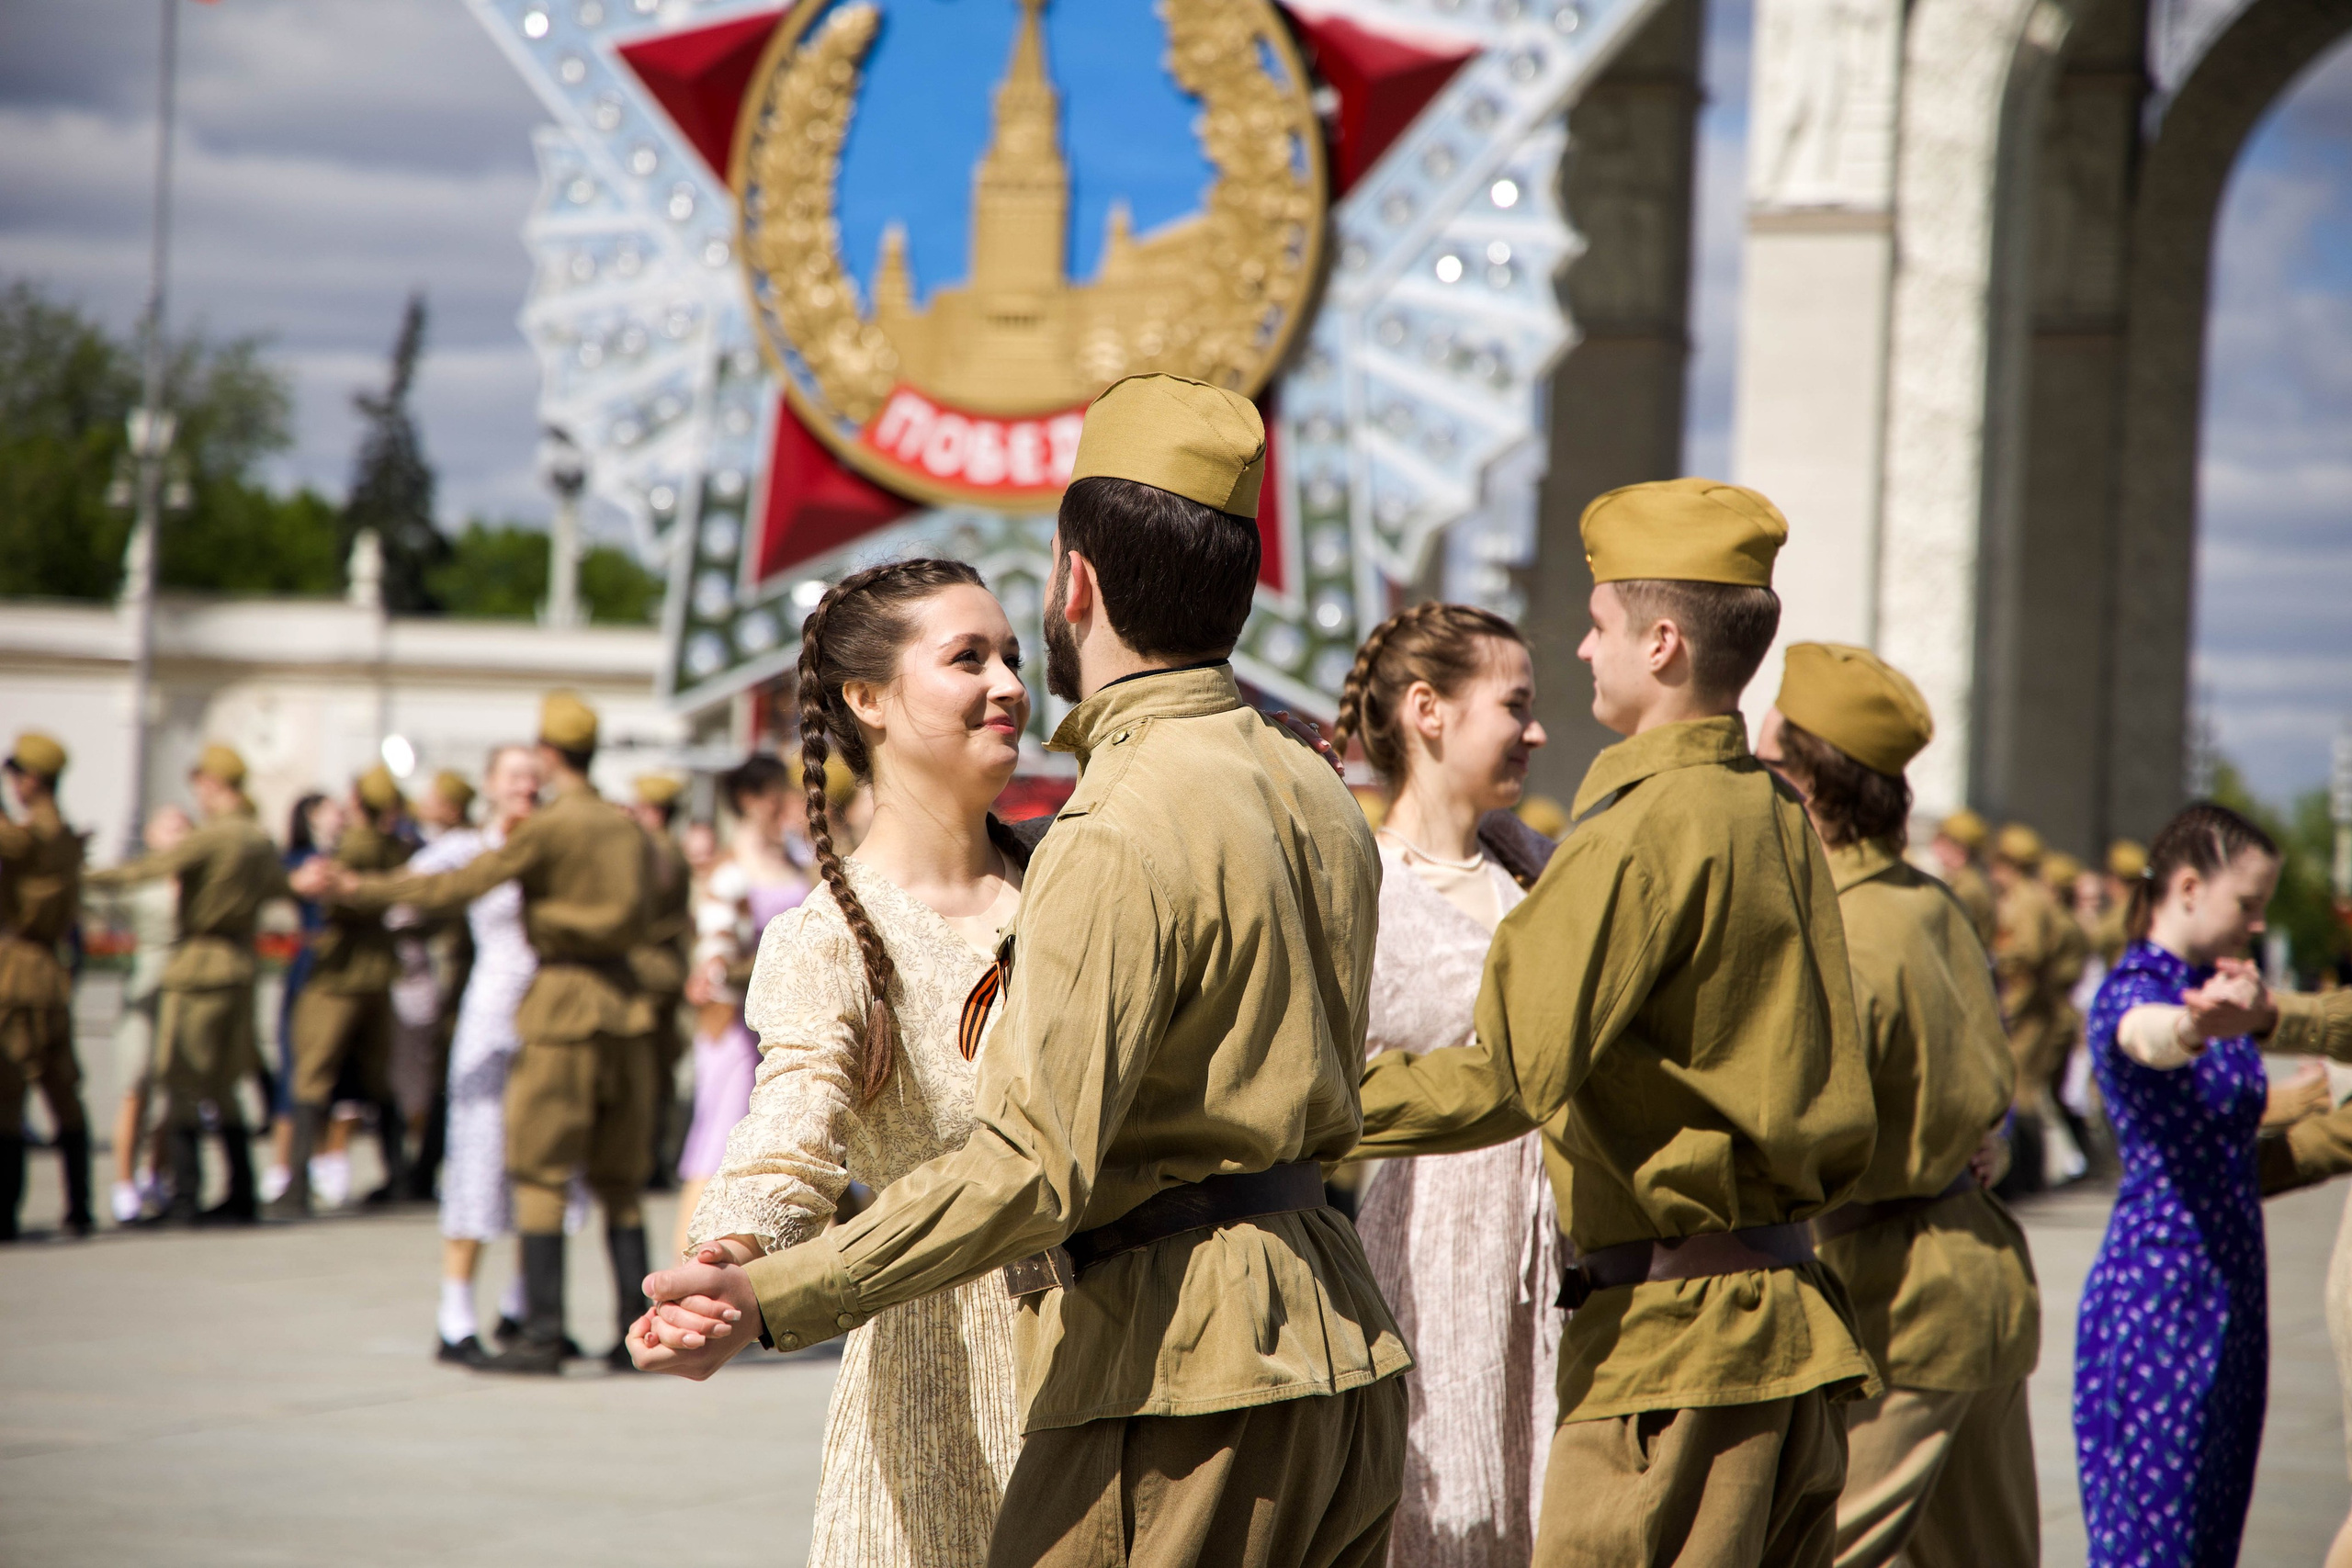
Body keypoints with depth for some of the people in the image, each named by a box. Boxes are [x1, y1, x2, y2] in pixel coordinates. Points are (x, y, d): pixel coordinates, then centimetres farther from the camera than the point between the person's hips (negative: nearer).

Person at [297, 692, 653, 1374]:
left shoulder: (548, 828, -10)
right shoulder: (626, 825, 9)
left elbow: (456, 887, -11)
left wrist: (356, 889, -5)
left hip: (563, 1006, -6)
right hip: (624, 1004, 6)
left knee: (540, 1177, -2)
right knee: (619, 1182, 10)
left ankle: (542, 1334, -7)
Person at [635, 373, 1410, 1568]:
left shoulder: (1115, 841, -17)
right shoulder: (1317, 796, 12)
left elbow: (1032, 1170, -23)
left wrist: (771, 1301, -24)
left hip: (1179, 1392, -9)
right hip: (1344, 1358, 9)